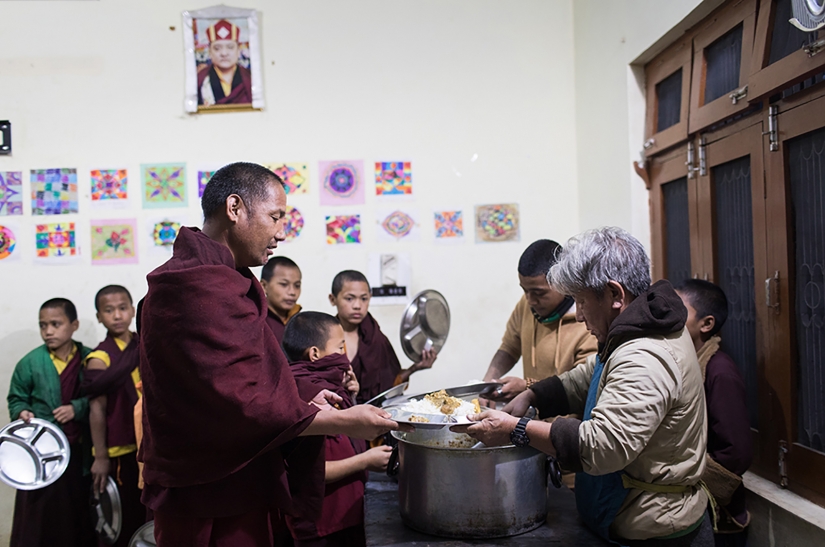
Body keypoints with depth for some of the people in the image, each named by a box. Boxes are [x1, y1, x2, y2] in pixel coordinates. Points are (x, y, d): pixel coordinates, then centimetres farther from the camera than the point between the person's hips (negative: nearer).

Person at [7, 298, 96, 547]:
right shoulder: (30, 362, -3)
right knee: (39, 513, 5)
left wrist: (78, 407, -14)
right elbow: (16, 398, 7)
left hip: (80, 451, 1)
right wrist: (22, 413, -13)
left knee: (79, 511, 10)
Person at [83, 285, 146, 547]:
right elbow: (97, 410, -12)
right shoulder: (100, 358, -10)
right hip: (119, 450, -5)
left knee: (150, 514, 14)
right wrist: (100, 457, -12)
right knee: (121, 521, 6)